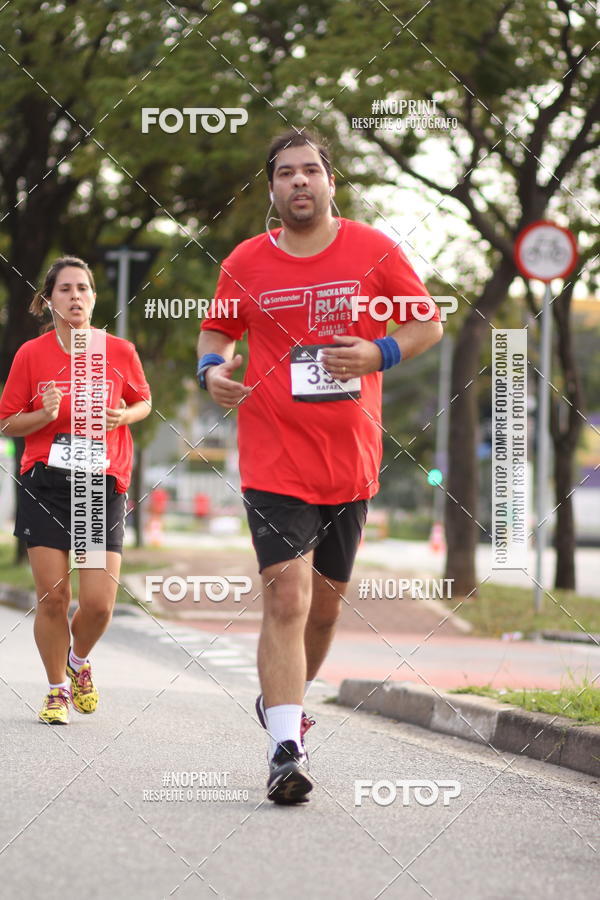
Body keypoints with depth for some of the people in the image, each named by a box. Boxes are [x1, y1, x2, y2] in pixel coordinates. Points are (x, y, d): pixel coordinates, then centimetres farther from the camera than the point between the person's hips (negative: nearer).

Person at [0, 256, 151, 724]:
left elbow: (143, 401, 18)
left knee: (99, 602, -6)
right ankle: (58, 689, 18)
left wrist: (123, 415, -4)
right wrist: (45, 416, -13)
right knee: (52, 597, -3)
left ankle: (79, 661, 27)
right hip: (46, 485, 0)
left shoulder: (120, 351, 2)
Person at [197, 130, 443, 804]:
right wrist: (212, 368, -4)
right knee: (286, 597, -15)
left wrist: (378, 354, -12)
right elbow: (217, 329, 18)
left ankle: (286, 696, 42)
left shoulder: (373, 250, 1)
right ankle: (285, 751, -18)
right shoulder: (246, 262, 2)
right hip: (273, 461, -2)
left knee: (327, 597, 16)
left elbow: (428, 323, 7)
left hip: (350, 458, 2)